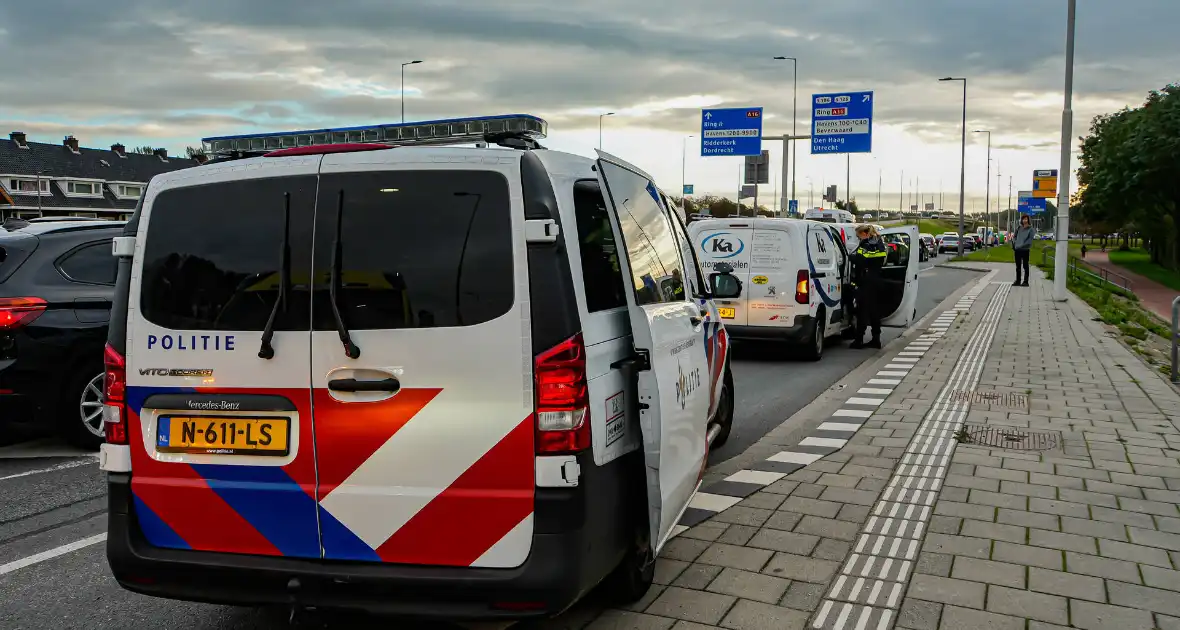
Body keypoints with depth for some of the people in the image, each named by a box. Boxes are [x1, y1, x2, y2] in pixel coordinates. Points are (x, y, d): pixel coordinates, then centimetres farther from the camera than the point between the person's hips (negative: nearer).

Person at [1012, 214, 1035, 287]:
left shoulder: (1031, 229, -3)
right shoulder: (1019, 228, 11)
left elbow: (1030, 239, -10)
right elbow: (1014, 237, 19)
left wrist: (1022, 245, -17)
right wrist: (1014, 243, 2)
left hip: (1025, 250, -5)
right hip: (1017, 250, 5)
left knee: (1025, 266, -1)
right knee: (1018, 266, 11)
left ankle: (1026, 281, 4)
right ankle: (1018, 281, 18)